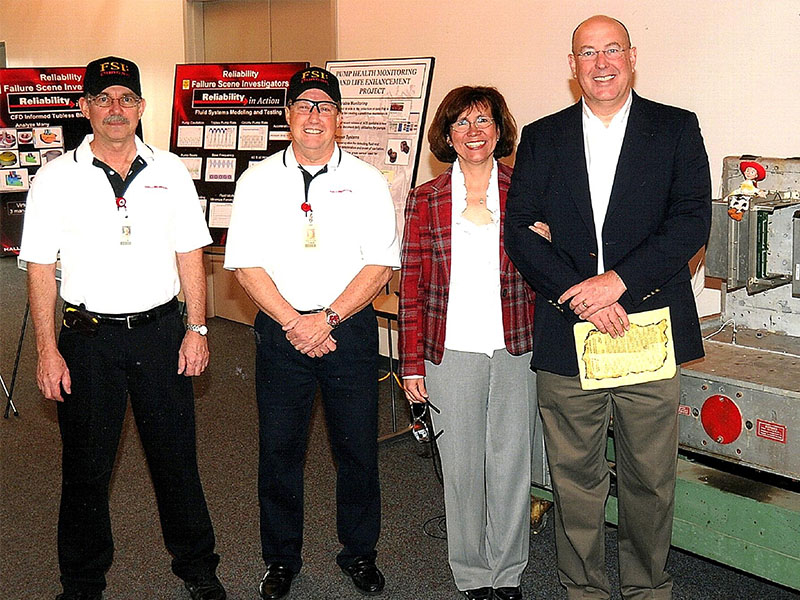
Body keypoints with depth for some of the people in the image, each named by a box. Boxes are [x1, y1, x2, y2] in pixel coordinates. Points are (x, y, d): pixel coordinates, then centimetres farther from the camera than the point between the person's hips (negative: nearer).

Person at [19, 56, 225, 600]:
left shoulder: (170, 171, 4)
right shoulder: (57, 179, -1)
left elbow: (190, 253, 6)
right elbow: (40, 268, -1)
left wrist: (197, 328, 1)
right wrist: (48, 351, -6)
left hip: (162, 331, 1)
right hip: (88, 336, -1)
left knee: (176, 455, 10)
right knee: (86, 466, 9)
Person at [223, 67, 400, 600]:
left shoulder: (367, 181, 1)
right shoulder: (258, 181, 3)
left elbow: (381, 266, -4)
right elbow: (247, 265, -2)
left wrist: (326, 319, -14)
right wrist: (293, 323, -12)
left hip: (350, 329, 0)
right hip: (280, 330, 1)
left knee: (358, 448, 7)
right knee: (279, 450, 8)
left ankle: (359, 553, 28)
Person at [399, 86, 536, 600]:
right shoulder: (426, 200, 3)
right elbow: (412, 287, 3)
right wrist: (412, 363, 1)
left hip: (514, 349, 0)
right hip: (451, 352, 0)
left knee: (511, 464, 8)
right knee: (460, 466, 8)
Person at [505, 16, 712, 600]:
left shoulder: (676, 129, 5)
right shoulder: (542, 137, 9)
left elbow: (692, 222, -4)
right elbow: (520, 228, 1)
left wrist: (618, 280, -16)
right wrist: (577, 295, -13)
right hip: (565, 337, 1)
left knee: (650, 479, 10)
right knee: (575, 479, 10)